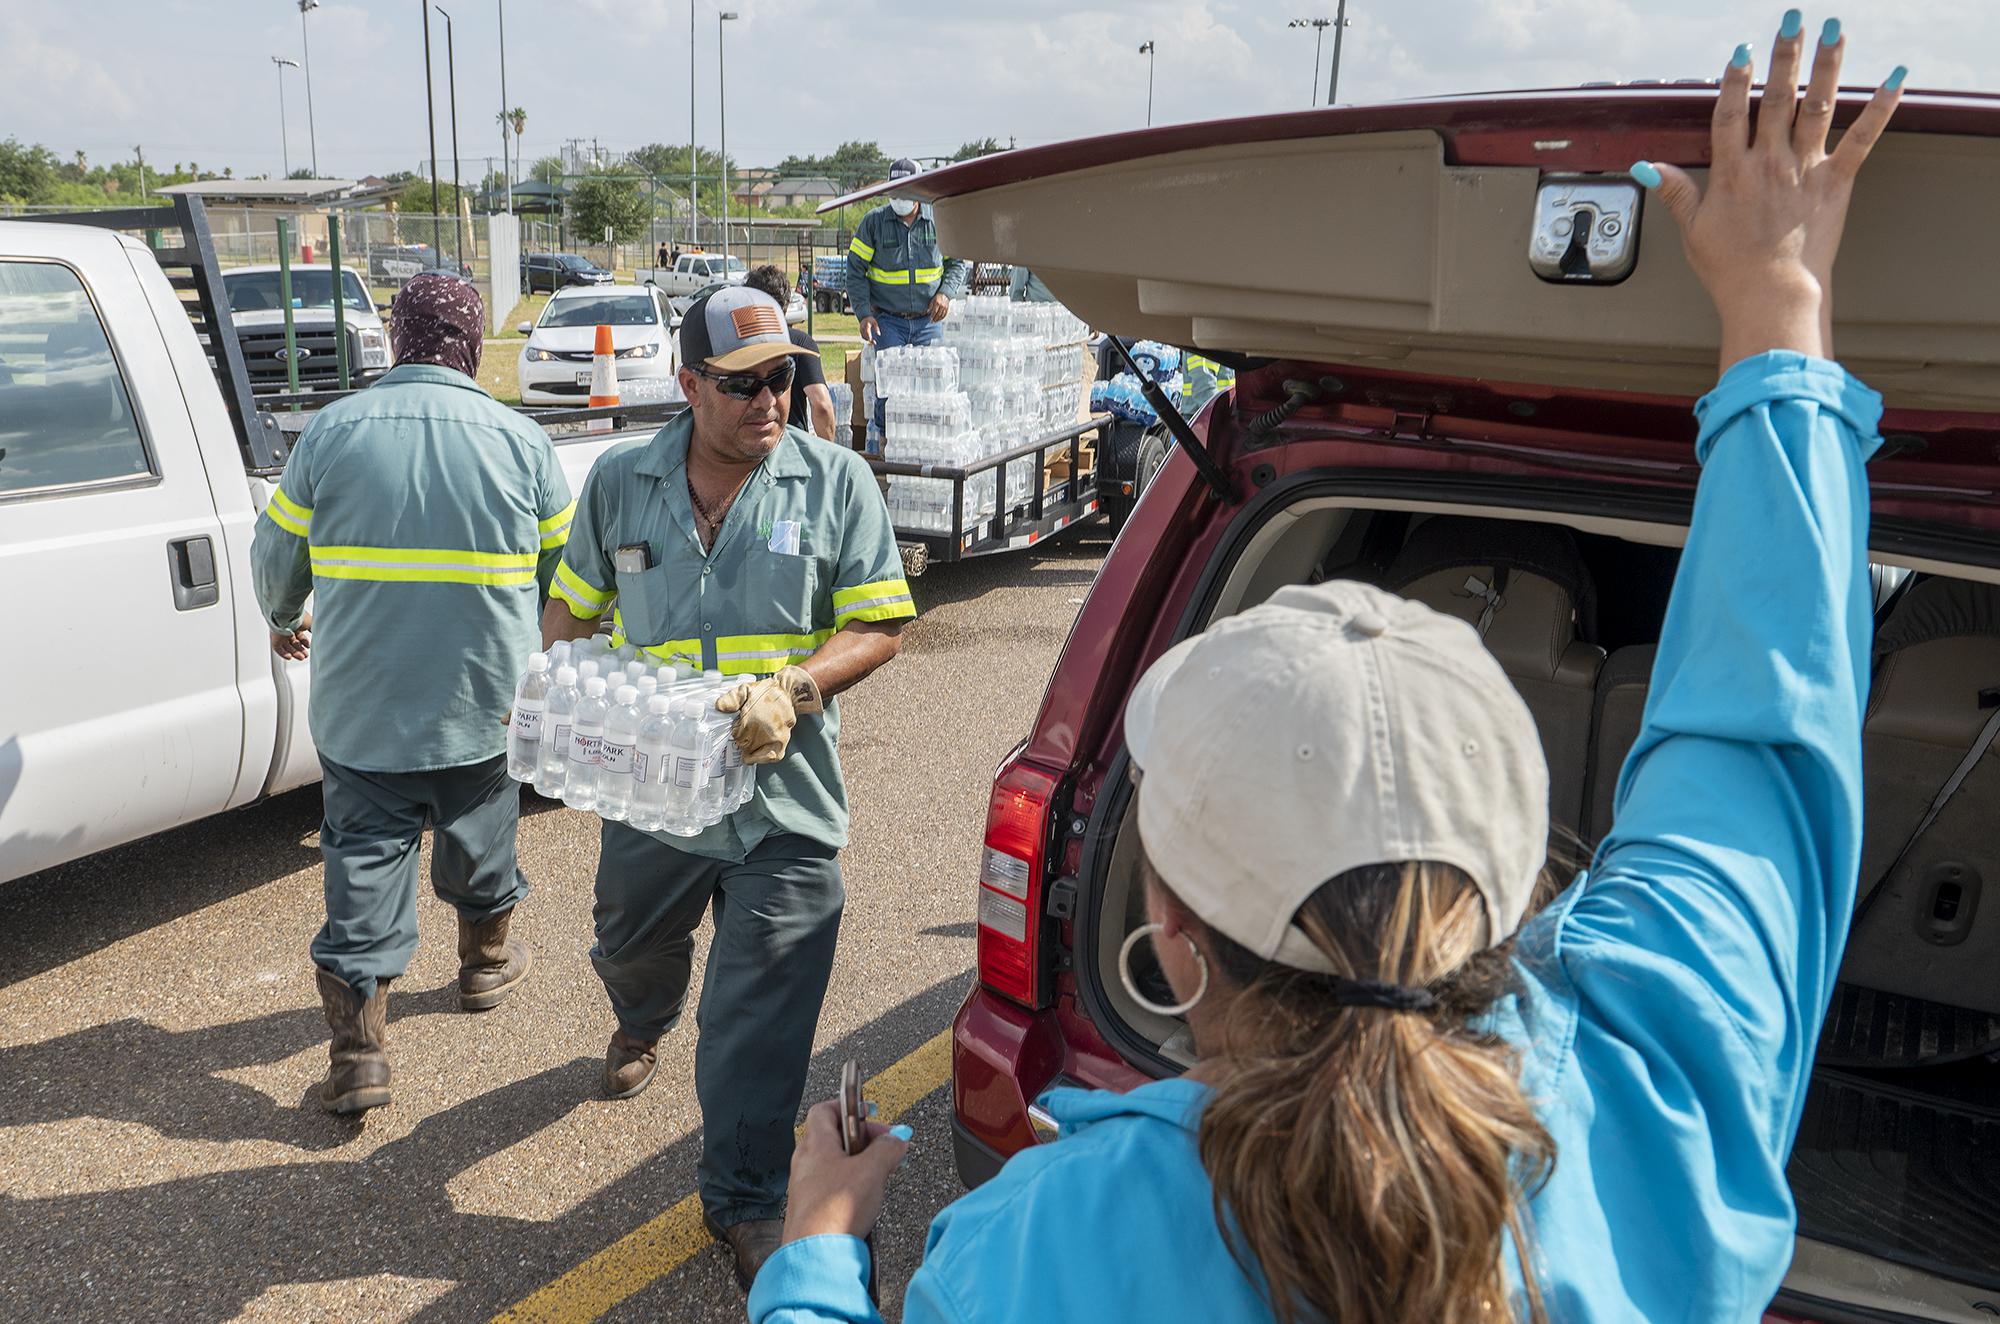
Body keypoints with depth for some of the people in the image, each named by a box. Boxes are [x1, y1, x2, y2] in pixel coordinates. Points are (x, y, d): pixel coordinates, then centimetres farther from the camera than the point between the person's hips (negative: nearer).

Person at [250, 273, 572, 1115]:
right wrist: (538, 649, 25)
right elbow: (565, 573, 5)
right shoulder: (521, 442, -6)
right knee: (480, 840, 22)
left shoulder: (331, 432, -6)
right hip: (483, 701, 1)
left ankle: (357, 1056, 4)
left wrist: (284, 620, 26)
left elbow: (276, 556, 4)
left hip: (359, 708, 0)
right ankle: (486, 963, 44)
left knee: (364, 863, 5)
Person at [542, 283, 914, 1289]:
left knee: (760, 1013, 1)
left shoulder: (836, 482, -4)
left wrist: (794, 688, -20)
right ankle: (641, 1027, 65)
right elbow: (572, 606, 14)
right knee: (632, 947, 28)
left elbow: (879, 627, -4)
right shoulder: (620, 482, 2)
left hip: (784, 800, -3)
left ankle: (744, 1198, 19)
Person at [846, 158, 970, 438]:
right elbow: (855, 270, 1)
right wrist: (864, 314, -9)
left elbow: (958, 262, 14)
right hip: (888, 322, -1)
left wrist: (946, 293, -5)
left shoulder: (938, 220, 3)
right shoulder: (873, 222, -1)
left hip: (929, 320, 2)